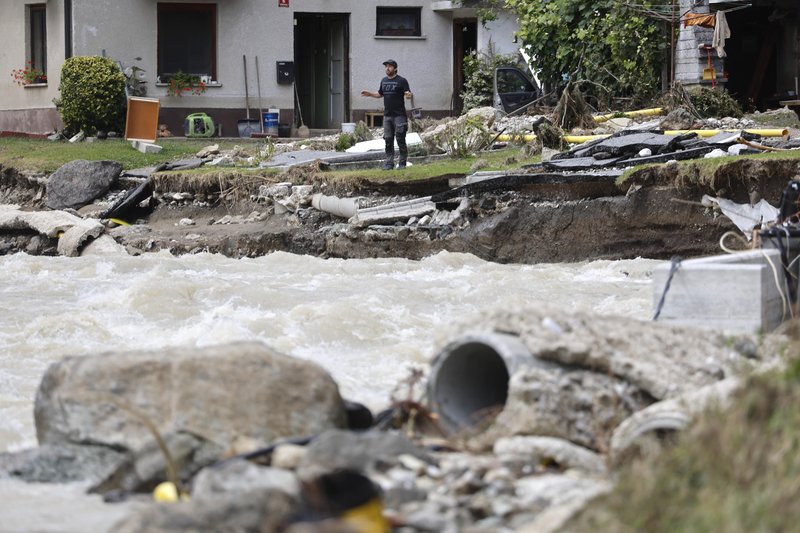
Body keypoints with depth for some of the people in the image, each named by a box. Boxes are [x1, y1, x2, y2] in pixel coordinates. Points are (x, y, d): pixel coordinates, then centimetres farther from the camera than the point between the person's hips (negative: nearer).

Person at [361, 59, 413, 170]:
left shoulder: (401, 81, -4)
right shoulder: (384, 81, 15)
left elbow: (408, 94, -8)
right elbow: (380, 94, 26)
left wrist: (409, 95, -31)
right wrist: (370, 94, 12)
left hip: (399, 115, -6)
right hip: (387, 115, 6)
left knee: (400, 140, -4)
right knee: (388, 140, 6)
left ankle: (402, 163, 1)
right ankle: (389, 163, 9)